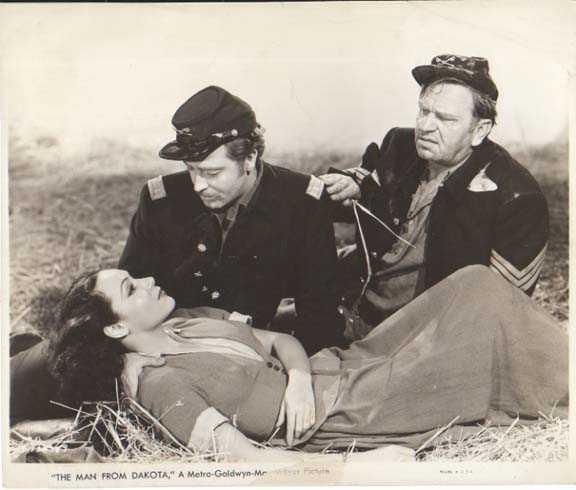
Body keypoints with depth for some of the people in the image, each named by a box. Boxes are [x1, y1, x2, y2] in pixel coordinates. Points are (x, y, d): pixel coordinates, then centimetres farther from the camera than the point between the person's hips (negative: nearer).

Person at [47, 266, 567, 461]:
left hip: (343, 363, 8)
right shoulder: (163, 385, -17)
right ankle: (559, 391, 17)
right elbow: (245, 455, -26)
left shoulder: (189, 319, 9)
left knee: (475, 284, 3)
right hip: (339, 413, -8)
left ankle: (557, 381, 21)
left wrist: (298, 375, -12)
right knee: (479, 299, -6)